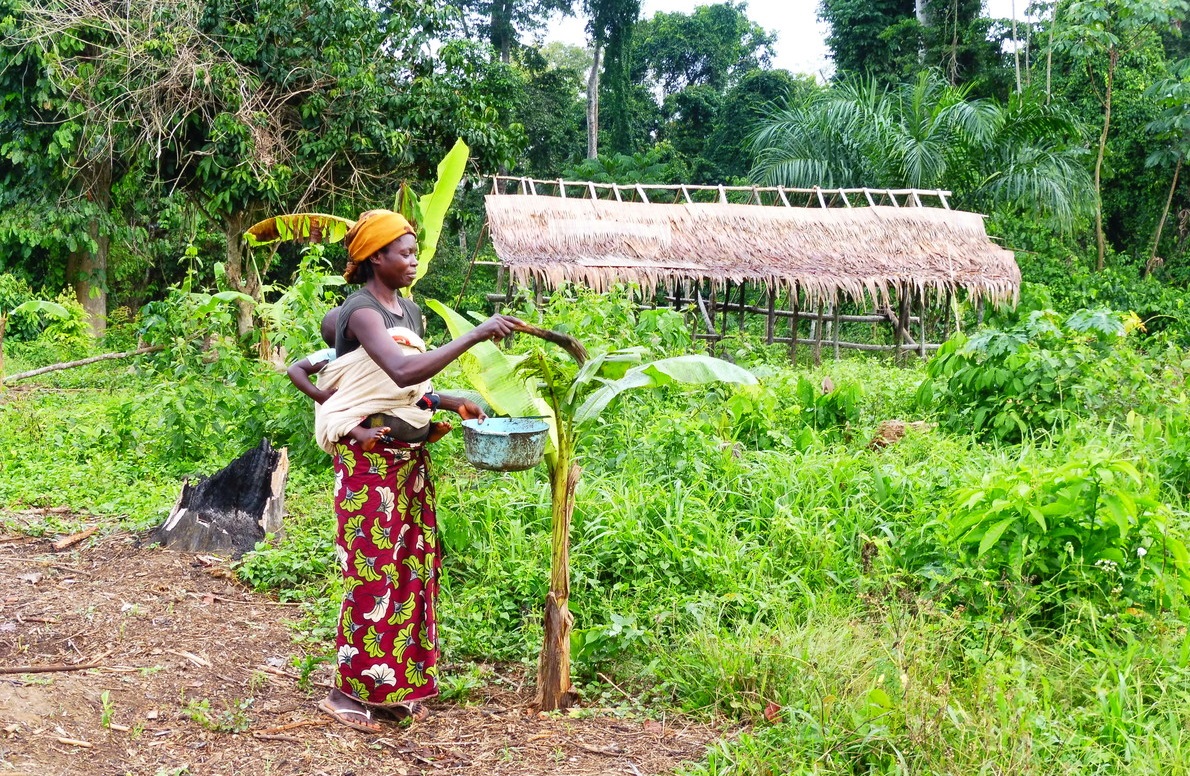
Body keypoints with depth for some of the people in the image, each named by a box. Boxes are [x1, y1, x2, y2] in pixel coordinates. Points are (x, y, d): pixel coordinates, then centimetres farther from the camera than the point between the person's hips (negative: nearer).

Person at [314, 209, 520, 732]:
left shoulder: (410, 311, 12)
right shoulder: (361, 311, -15)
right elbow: (402, 372, -32)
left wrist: (454, 404, 0)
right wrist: (475, 335, -32)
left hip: (410, 454, 8)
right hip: (370, 457, -8)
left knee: (414, 566, 9)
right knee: (373, 570, -4)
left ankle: (401, 684, 20)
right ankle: (350, 691, 8)